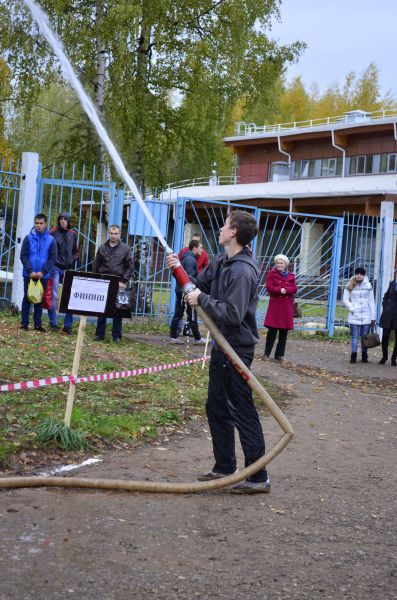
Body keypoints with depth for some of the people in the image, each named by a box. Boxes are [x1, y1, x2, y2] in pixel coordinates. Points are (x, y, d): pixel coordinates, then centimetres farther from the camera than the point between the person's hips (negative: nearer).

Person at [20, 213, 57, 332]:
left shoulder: (51, 240, 0)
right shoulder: (28, 238, -1)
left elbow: (52, 258, -2)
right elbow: (23, 256, -3)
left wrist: (42, 272, -13)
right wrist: (30, 271, -14)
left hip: (43, 275, 1)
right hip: (29, 274, -1)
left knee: (40, 299, 7)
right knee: (27, 297, 5)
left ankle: (38, 324, 13)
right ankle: (24, 323, 11)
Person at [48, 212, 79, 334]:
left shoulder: (73, 234, 11)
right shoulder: (53, 233, -3)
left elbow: (76, 251, 22)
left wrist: (73, 260, 7)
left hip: (67, 269, 4)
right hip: (55, 268, -4)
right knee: (53, 296, -3)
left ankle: (68, 325, 5)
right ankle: (53, 324, 5)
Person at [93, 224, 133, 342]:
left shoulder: (125, 248, 3)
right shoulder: (102, 248, 9)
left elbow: (130, 266, 2)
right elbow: (96, 266, 11)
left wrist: (124, 281, -6)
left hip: (118, 284, -2)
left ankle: (117, 336, 9)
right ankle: (99, 334, 13)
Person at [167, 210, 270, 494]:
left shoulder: (242, 271, -22)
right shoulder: (223, 261, 8)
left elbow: (233, 314, -27)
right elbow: (201, 284, 17)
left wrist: (202, 299, -19)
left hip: (237, 349, -10)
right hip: (222, 345, 10)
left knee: (243, 413, -5)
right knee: (217, 408, 17)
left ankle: (259, 478, 2)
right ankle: (225, 466, 29)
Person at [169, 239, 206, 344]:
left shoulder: (186, 258, 16)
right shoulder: (191, 259, -15)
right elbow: (189, 277, -23)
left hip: (180, 290, 10)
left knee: (178, 315, 8)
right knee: (192, 316, -1)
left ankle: (173, 337, 9)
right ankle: (198, 338, 6)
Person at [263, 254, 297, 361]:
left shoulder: (291, 276, 11)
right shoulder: (271, 274, 3)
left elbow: (294, 289, 1)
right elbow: (269, 287, -8)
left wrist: (285, 290, -17)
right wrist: (279, 290, -22)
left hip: (287, 306, 3)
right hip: (275, 304, -3)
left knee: (284, 330, 4)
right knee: (272, 329, -6)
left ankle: (279, 354, 12)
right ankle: (267, 353, 3)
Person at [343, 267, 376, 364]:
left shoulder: (368, 286, 4)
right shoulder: (350, 286, 2)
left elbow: (371, 302, 6)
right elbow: (345, 299, 4)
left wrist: (373, 317, 5)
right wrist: (352, 309, -9)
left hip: (366, 316, 1)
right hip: (354, 316, -1)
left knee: (365, 336, 4)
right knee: (355, 336, -1)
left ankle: (364, 356, 13)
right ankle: (353, 356, 0)